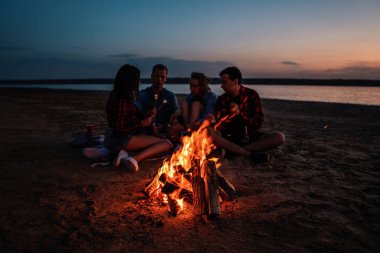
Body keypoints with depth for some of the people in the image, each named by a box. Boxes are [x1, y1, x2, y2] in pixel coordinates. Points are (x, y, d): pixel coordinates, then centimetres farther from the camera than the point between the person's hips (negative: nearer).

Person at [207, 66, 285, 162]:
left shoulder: (251, 95, -4)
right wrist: (214, 121, -30)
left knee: (280, 137, -24)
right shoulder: (222, 99, 0)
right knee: (208, 132, -29)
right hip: (230, 138, 0)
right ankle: (249, 154, -30)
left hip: (250, 136, 0)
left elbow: (258, 123, -7)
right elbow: (219, 126, -7)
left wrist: (240, 113, -19)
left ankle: (233, 150, -27)